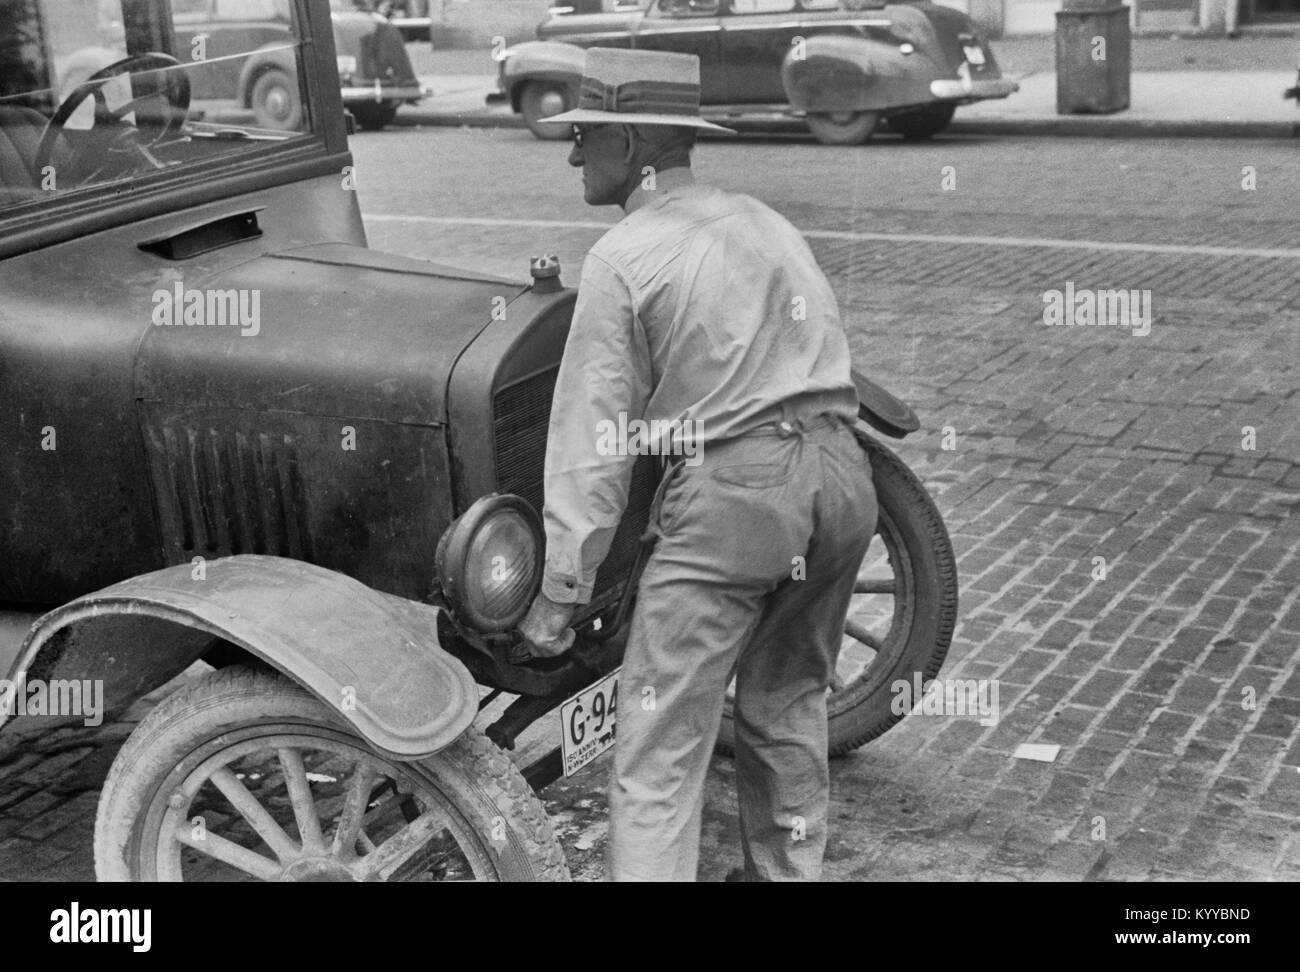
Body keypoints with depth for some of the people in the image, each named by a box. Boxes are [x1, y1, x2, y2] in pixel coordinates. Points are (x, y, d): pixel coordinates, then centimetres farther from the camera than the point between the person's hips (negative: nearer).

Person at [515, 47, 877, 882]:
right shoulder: (761, 219, 17)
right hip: (841, 471, 7)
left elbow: (595, 438, -4)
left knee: (661, 744, -1)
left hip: (732, 490, -7)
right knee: (788, 702, 24)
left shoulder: (623, 257, -2)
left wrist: (557, 595, 0)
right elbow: (813, 351, 17)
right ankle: (787, 869, 37)